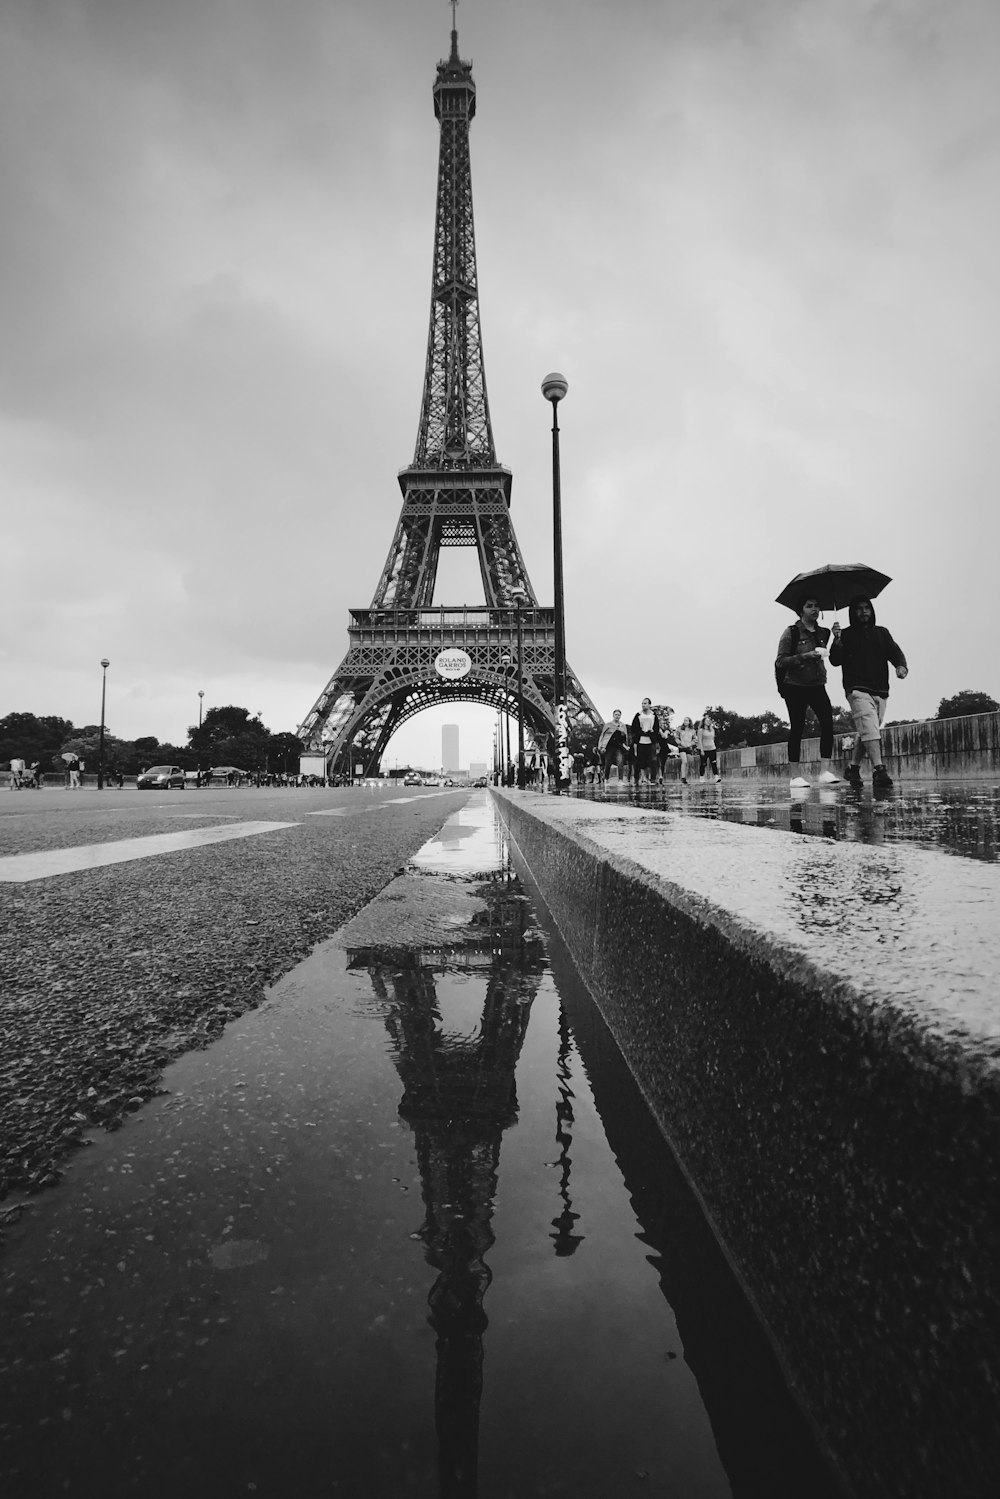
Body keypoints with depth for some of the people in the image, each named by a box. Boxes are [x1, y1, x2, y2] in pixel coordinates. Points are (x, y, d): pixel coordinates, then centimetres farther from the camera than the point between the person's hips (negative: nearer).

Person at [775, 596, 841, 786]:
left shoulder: (823, 633, 11)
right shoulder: (791, 633, -4)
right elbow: (780, 662, -12)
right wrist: (805, 656, -21)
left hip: (817, 686, 4)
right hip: (795, 687, -4)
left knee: (827, 722, -14)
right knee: (797, 728, -2)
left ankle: (825, 771, -14)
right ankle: (795, 776, 4)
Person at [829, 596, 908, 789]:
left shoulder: (882, 633, 19)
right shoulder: (846, 635, 8)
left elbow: (894, 651, 7)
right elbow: (835, 661, -1)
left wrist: (901, 665, -14)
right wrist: (837, 641, -17)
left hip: (880, 691, 5)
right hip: (857, 690, -4)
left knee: (865, 732, 7)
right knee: (870, 727, -21)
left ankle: (853, 767, 23)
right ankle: (878, 770, -30)